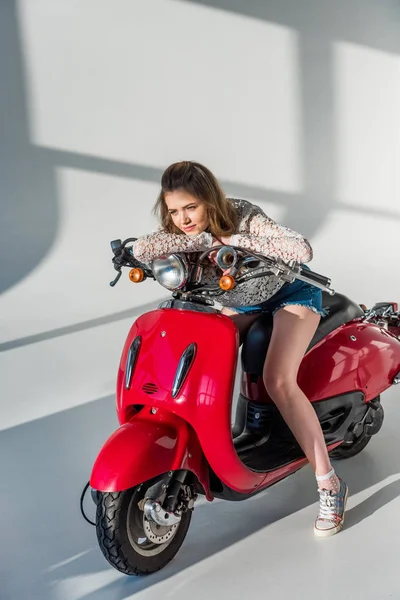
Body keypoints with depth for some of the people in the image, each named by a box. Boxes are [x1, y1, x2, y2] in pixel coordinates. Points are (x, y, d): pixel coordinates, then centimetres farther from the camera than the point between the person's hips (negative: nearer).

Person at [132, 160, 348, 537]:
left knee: (278, 381, -24)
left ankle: (329, 485, -17)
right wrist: (205, 240, -42)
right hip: (239, 303, 6)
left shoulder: (242, 217, -32)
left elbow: (302, 250, -43)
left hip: (291, 294, -6)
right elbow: (141, 250, -39)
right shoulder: (184, 231, -19)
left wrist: (236, 241, -44)